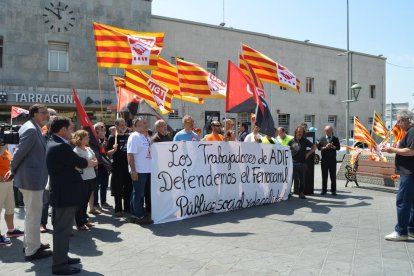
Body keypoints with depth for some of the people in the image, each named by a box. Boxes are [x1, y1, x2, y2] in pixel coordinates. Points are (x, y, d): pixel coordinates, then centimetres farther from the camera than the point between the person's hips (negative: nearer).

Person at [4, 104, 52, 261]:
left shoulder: (34, 129, 14)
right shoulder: (30, 129, -18)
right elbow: (20, 152, -20)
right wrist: (13, 170, -6)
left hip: (33, 177, 10)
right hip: (32, 178, -10)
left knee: (32, 213, 20)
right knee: (33, 214, -1)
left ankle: (31, 244, 34)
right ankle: (32, 251, 9)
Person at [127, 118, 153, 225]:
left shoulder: (147, 137, 13)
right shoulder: (134, 137, -12)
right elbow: (130, 155, -17)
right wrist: (133, 170, -22)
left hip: (148, 170, 9)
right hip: (139, 171, -9)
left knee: (147, 193, 15)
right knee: (138, 194, 1)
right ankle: (139, 216, 10)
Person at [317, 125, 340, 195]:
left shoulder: (335, 139, 7)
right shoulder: (322, 139, 9)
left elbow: (338, 147, -2)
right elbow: (319, 147, 0)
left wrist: (333, 147, -20)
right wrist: (325, 147, -15)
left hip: (332, 160, -1)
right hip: (324, 159, 1)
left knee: (333, 176, 1)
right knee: (324, 175, 5)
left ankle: (333, 190, 7)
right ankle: (324, 190, 11)